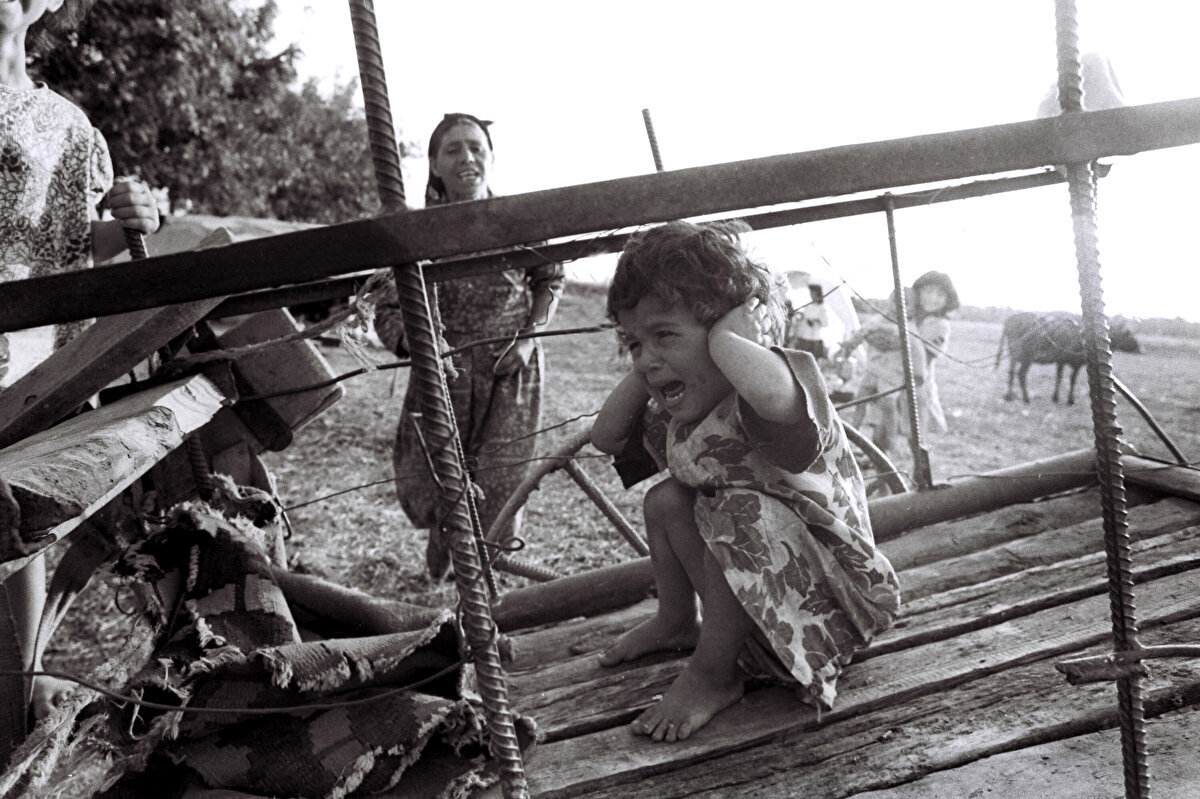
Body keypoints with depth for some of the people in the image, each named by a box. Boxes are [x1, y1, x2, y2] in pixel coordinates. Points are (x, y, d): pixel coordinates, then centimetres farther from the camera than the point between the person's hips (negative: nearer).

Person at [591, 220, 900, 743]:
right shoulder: (682, 410, -2)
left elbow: (772, 394, -59)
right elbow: (606, 437, 9)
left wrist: (723, 336, -39)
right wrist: (642, 371, -5)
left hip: (825, 592, -8)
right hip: (749, 573, 9)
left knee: (738, 516, -33)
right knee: (665, 500, 2)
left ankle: (712, 675, -16)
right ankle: (676, 622, 21)